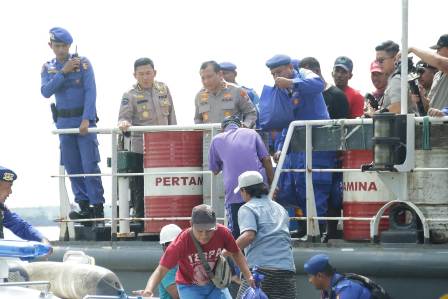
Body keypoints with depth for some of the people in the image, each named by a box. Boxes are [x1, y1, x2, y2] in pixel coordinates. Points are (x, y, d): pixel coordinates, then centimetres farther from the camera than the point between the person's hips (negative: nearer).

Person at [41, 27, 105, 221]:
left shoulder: (83, 63, -3)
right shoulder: (48, 68, 8)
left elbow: (90, 92, -10)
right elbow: (46, 92, -8)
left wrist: (86, 119, -19)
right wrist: (63, 72, -16)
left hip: (84, 119, -4)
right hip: (64, 122, 4)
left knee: (90, 165, -9)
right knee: (72, 167, 3)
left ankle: (98, 207, -6)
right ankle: (84, 207, 9)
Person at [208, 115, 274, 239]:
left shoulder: (216, 140, 14)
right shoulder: (251, 133, 14)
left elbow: (215, 170, 19)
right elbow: (266, 159, 7)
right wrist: (272, 184, 11)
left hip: (234, 191, -1)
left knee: (235, 232, 2)